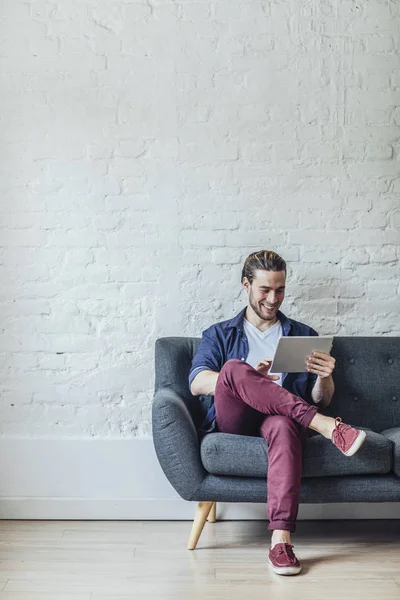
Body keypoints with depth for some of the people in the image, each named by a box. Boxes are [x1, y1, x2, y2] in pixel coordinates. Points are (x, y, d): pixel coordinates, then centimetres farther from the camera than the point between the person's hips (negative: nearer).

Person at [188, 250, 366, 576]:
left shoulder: (304, 335, 22)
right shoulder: (220, 334, 20)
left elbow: (321, 400, 16)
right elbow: (197, 383, 1)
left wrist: (324, 378, -9)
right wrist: (247, 377, -17)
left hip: (281, 418, 0)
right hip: (233, 422, 1)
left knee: (283, 425, -39)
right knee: (233, 368, -32)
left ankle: (281, 538, -48)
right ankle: (328, 428, -34)